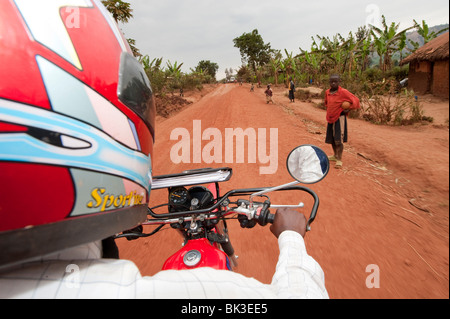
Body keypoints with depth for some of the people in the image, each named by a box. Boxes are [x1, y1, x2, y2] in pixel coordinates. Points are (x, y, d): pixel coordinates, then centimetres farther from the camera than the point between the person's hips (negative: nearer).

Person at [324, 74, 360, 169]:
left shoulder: (343, 92, -11)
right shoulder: (327, 92, 7)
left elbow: (355, 100, -8)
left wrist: (348, 109, -12)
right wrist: (329, 110, 12)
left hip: (339, 118, -6)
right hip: (330, 118, 7)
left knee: (338, 140, -11)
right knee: (331, 139, 15)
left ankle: (339, 160, -5)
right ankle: (335, 156, 34)